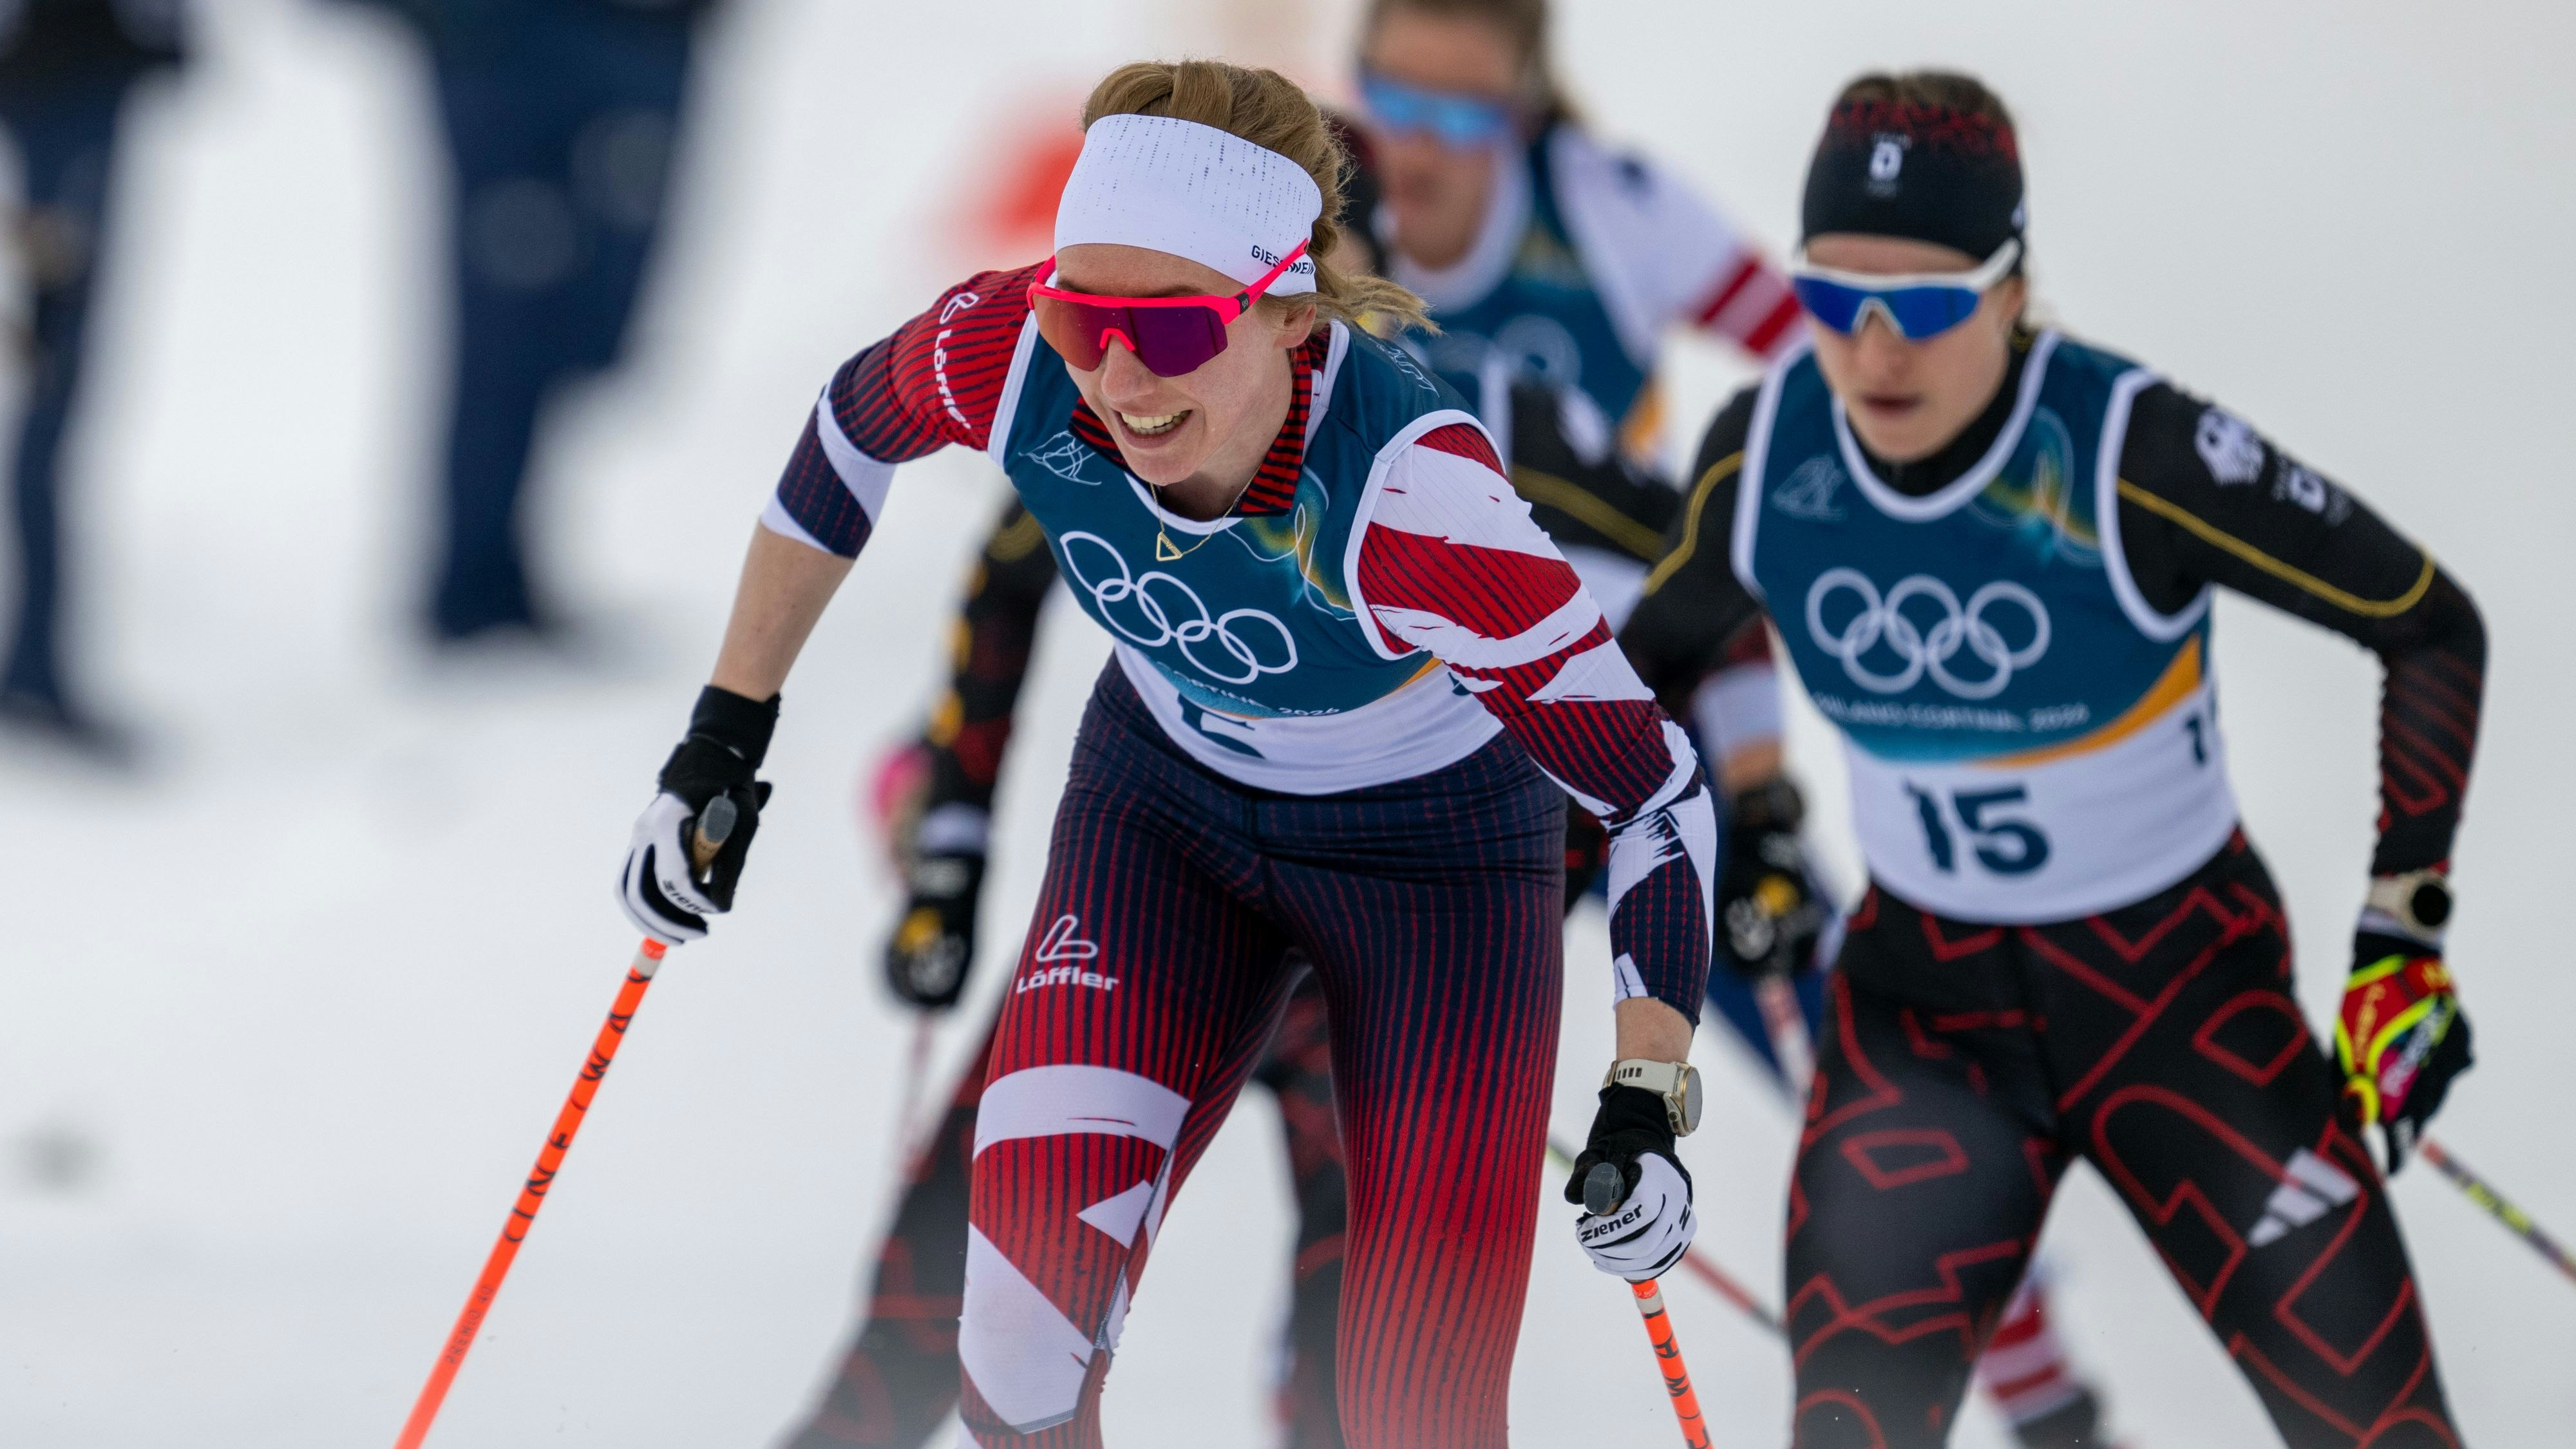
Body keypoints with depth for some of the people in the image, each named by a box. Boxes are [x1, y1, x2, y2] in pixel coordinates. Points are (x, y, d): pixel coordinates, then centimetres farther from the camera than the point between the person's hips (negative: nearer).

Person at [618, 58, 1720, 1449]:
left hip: (1433, 850, -3)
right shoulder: (1013, 355, -28)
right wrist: (725, 736, 2)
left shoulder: (1410, 497, -39)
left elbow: (1657, 791, -29)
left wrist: (1649, 1097, -38)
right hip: (1166, 809, 3)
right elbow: (851, 427, -3)